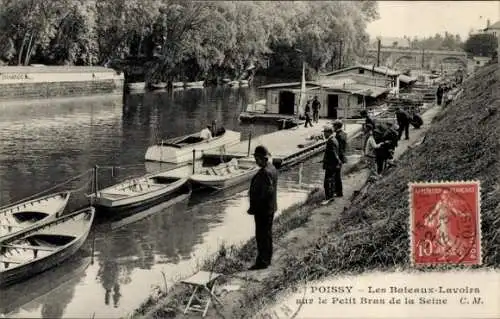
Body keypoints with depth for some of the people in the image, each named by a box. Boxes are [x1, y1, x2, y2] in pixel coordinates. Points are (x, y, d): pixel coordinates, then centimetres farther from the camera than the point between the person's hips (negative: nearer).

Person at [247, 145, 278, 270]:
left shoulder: (266, 172, -23)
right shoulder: (272, 169, 10)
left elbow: (266, 193, -26)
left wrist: (253, 208, -20)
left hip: (263, 209, -11)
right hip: (269, 208, 11)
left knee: (262, 235, -3)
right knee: (267, 234, 18)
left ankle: (262, 261, 3)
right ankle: (266, 259, 29)